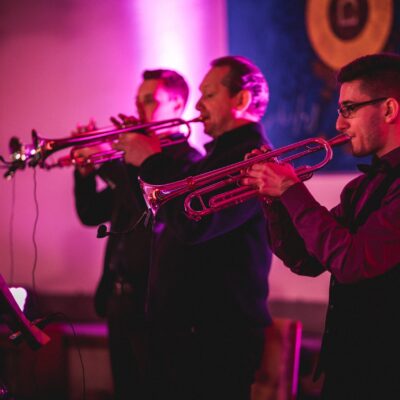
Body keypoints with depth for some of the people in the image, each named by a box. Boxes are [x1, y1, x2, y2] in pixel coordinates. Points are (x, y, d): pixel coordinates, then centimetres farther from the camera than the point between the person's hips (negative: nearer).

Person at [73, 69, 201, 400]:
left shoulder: (186, 159, -9)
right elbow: (92, 214, 15)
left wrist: (108, 161, -22)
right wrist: (86, 169, -2)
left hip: (152, 299, -8)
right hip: (119, 298, 8)